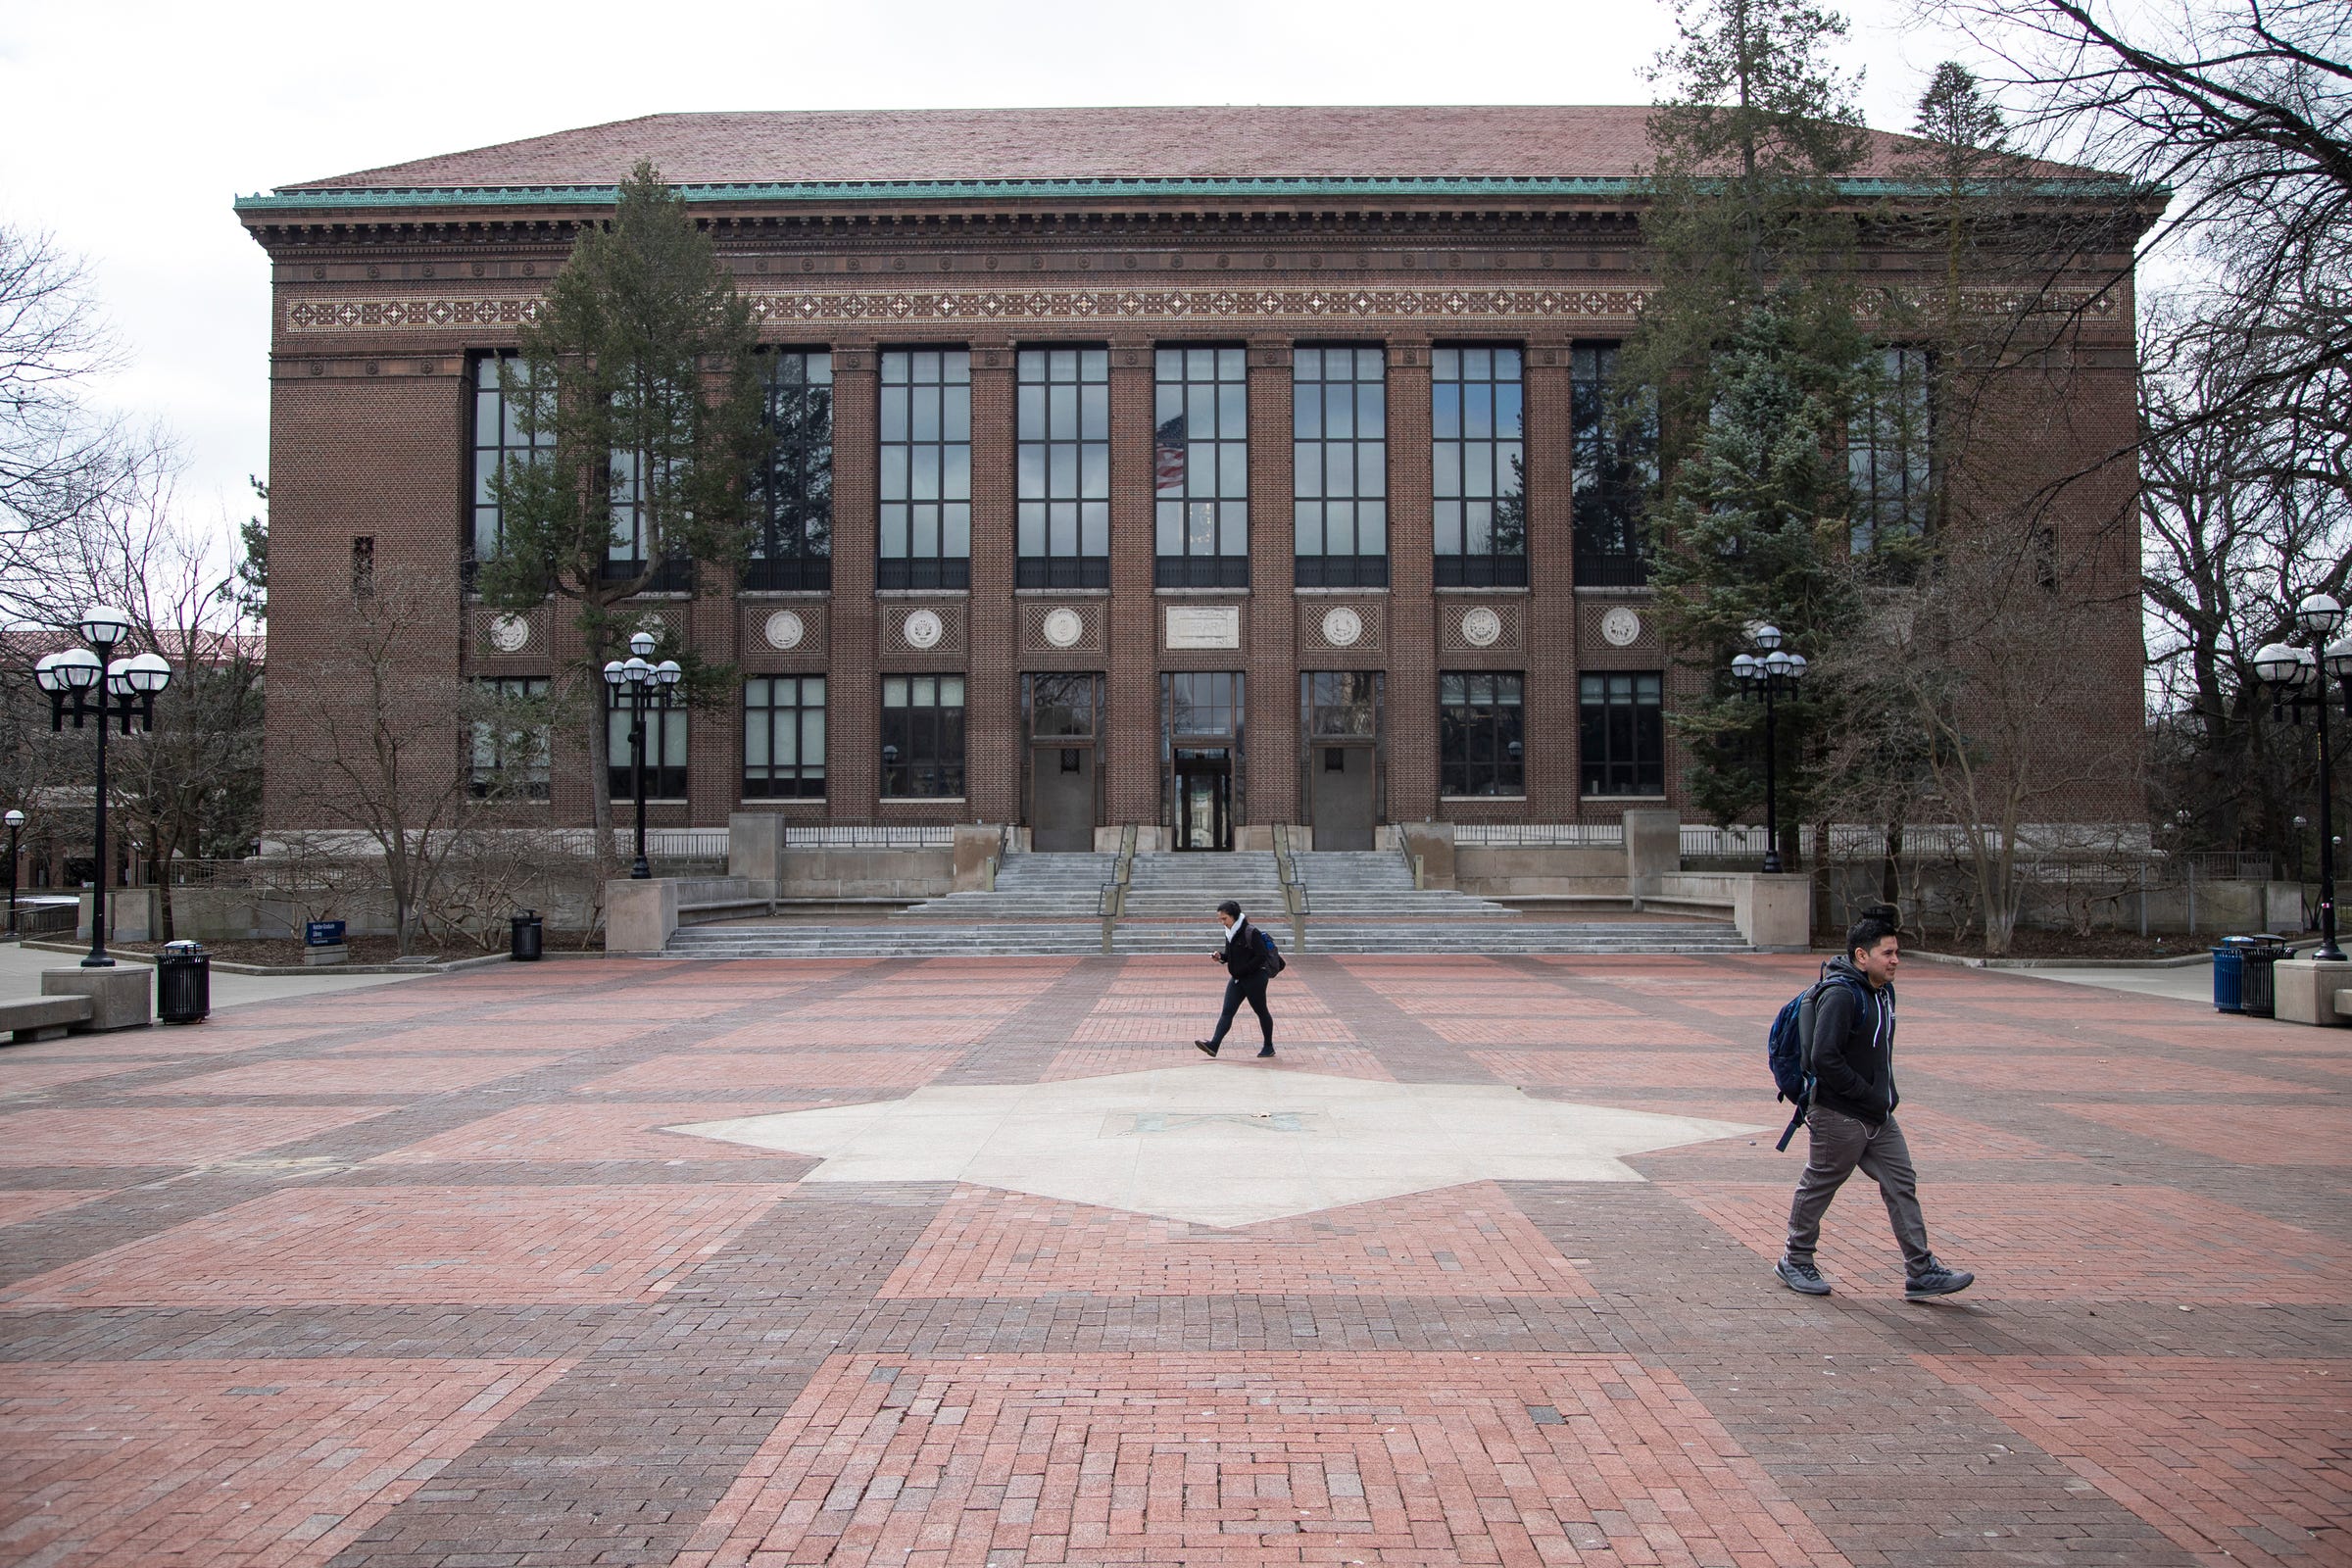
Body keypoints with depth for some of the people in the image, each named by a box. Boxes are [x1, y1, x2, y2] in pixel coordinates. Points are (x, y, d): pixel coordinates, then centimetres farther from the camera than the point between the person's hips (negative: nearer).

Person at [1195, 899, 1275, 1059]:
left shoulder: (1251, 932, -17)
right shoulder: (1230, 933, 7)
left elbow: (1261, 957, -18)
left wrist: (1242, 970, -20)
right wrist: (1220, 956, -3)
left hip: (1255, 978, -7)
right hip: (1237, 979, 7)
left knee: (1261, 1011, 7)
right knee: (1227, 1011, -3)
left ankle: (1269, 1047, 21)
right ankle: (1213, 1045, -12)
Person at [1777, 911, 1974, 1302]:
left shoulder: (1884, 992, 9)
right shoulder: (1841, 995, -20)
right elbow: (1824, 1060, -26)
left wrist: (1887, 1095, 8)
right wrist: (1871, 1096, -19)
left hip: (1879, 1116, 9)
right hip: (1840, 1116, -9)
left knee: (1903, 1185, 6)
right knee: (1818, 1187, 5)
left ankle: (1921, 1272, 10)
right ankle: (1795, 1262, 21)